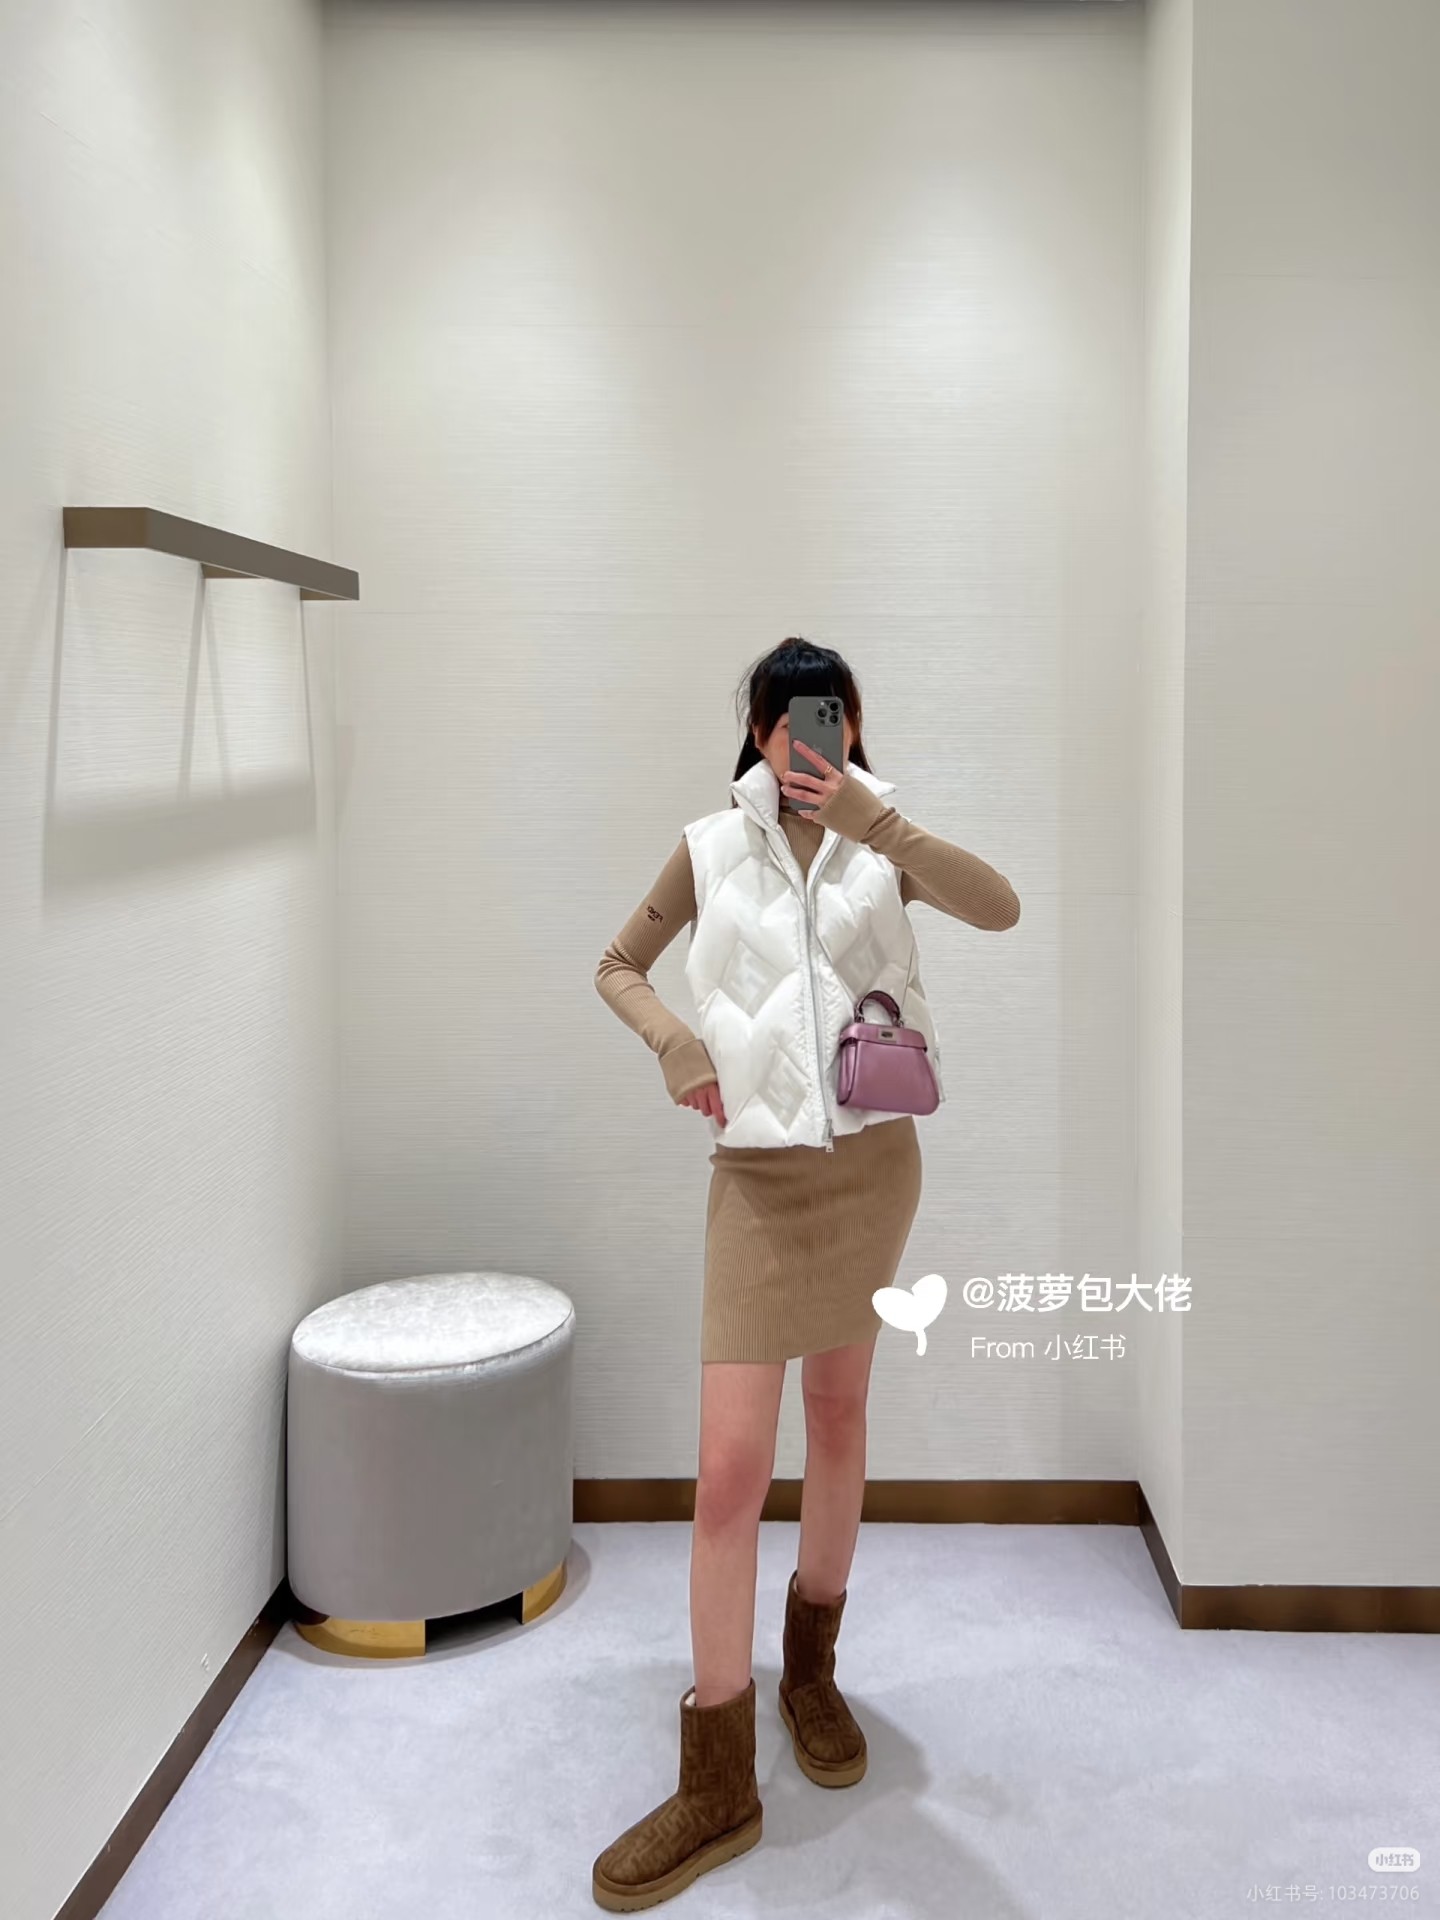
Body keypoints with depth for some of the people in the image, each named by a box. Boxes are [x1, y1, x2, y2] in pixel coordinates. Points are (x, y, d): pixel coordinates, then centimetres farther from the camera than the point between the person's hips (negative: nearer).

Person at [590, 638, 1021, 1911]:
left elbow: (1000, 908, -15)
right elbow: (618, 967, 12)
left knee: (837, 1414, 15)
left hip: (871, 1156, 1)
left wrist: (870, 819, -26)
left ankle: (811, 1670, 37)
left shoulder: (882, 843, 3)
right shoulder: (710, 848, 3)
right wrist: (674, 1040, -8)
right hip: (757, 1167, -1)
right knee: (731, 1467, -6)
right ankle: (719, 1786, 6)